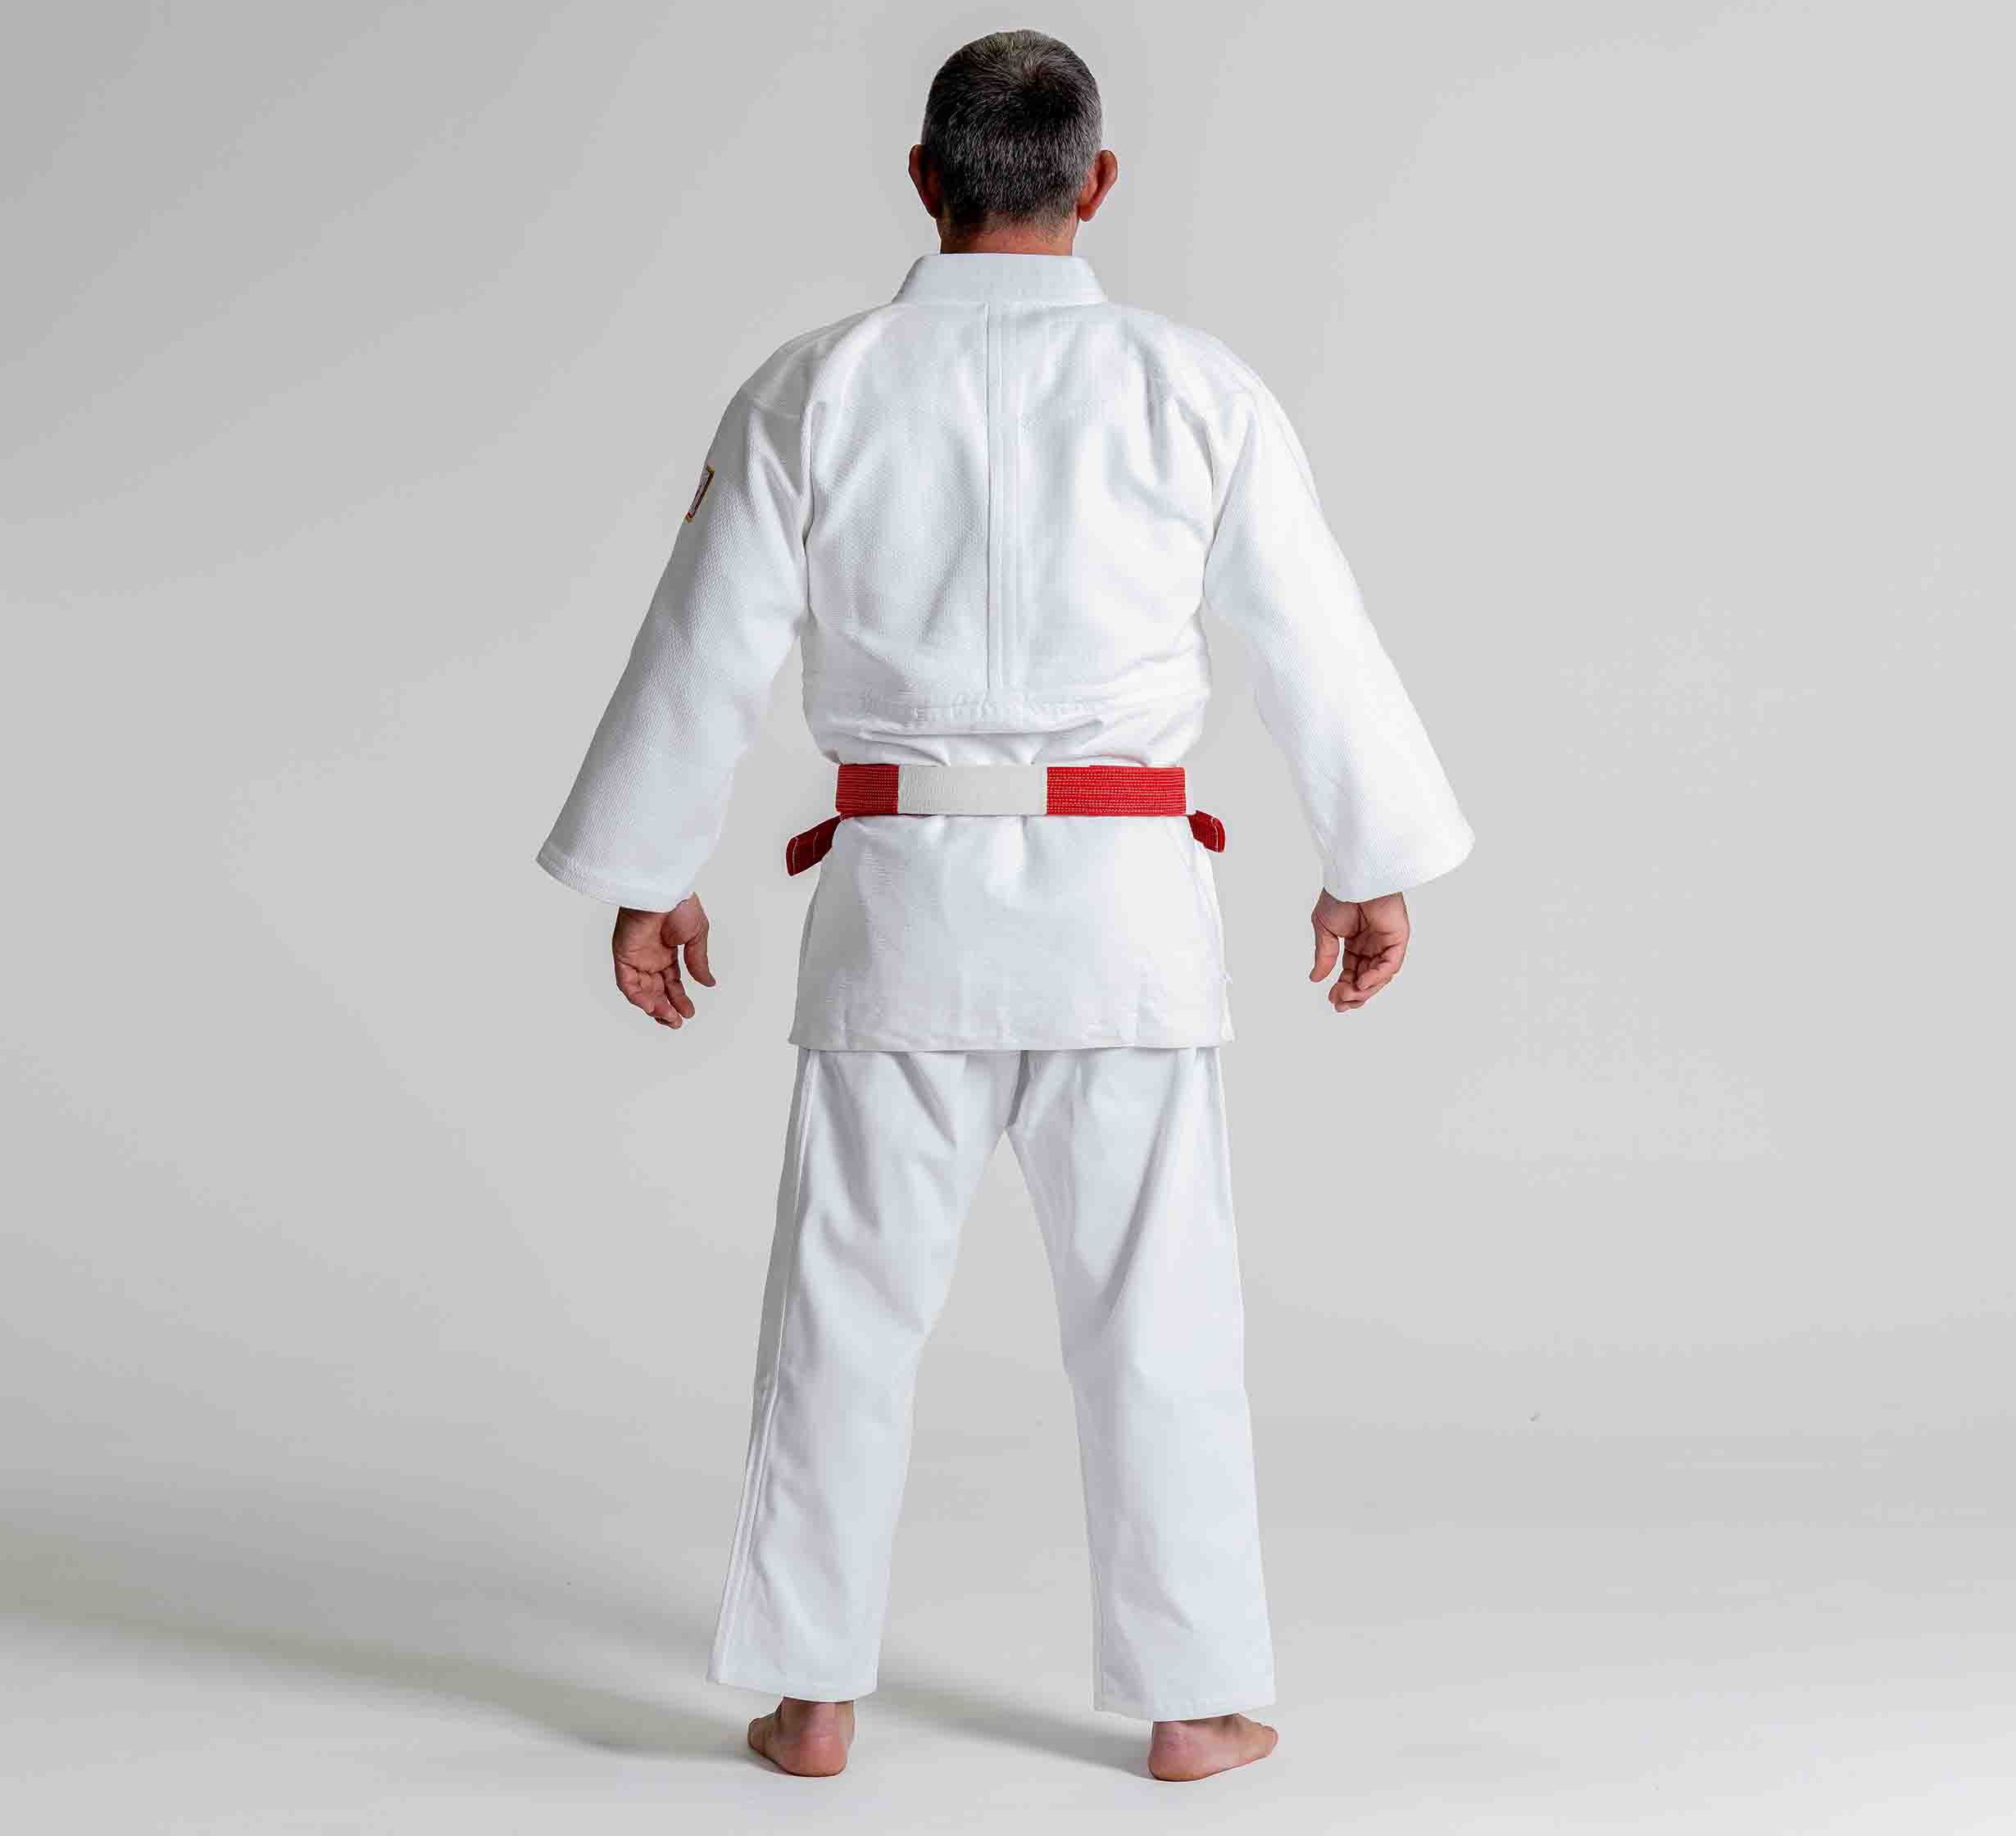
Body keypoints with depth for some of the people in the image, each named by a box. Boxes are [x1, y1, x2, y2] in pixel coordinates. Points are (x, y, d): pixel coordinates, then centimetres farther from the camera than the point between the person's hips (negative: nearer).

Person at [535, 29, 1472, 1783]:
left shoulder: (812, 389, -1)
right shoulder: (1196, 388, -2)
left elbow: (703, 655, 2)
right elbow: (1320, 646, 4)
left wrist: (648, 882, 14)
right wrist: (1374, 867, 17)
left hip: (903, 894, 1)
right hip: (1125, 900, 0)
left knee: (850, 1299, 11)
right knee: (1157, 1311, 9)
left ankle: (812, 1694, 18)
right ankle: (1195, 1699, 17)